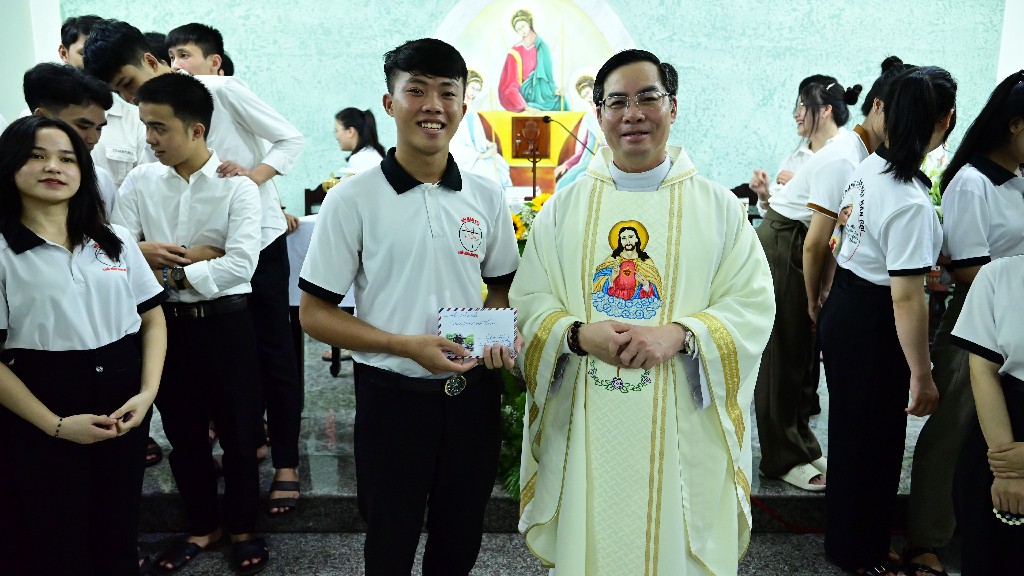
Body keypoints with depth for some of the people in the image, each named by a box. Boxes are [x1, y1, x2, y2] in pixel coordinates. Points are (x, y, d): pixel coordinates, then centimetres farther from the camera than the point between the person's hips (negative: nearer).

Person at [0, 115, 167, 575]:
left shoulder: (116, 240, 6)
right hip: (42, 408, -3)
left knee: (118, 536, 15)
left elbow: (152, 318, 7)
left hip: (123, 402, 3)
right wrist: (56, 424, -13)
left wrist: (147, 392, -6)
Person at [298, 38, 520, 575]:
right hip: (393, 396, -3)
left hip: (473, 393, 3)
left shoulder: (486, 197, 1)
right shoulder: (353, 199, -9)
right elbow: (314, 314, -7)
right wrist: (407, 345, -19)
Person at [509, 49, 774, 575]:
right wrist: (579, 334, -18)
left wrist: (678, 334, -20)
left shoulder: (718, 208, 2)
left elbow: (754, 306, -3)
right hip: (586, 431, 1)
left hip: (682, 431, 0)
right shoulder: (563, 209, 5)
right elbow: (529, 302, 2)